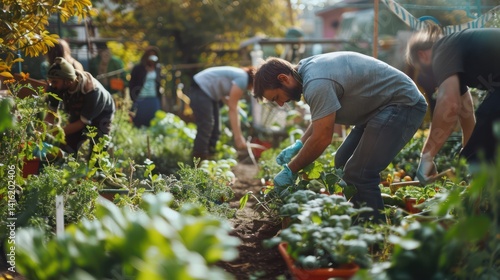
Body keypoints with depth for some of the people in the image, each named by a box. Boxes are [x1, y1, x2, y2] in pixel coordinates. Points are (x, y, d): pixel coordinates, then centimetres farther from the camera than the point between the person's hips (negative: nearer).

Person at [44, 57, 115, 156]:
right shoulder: (56, 87, -24)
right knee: (66, 152, -3)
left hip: (100, 117, -4)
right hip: (76, 115, 5)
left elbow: (83, 122, -30)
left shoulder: (92, 91, -38)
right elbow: (51, 113, -14)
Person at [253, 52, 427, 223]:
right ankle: (357, 222, 20)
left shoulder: (317, 84, -27)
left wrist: (290, 170, -14)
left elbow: (322, 138, -25)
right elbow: (322, 117, 17)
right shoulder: (307, 68, 5)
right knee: (343, 162, 13)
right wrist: (298, 145, 7)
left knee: (359, 173, -18)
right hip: (381, 106, 11)